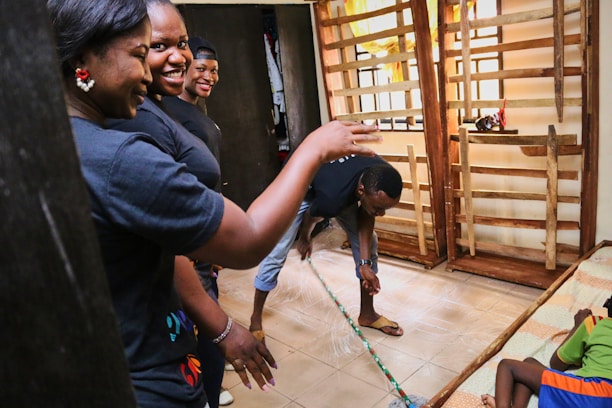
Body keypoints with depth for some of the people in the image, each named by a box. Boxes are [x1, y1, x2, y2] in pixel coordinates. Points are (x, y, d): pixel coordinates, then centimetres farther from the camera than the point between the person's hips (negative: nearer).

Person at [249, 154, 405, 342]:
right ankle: (256, 319, 10)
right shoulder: (333, 196, -44)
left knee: (368, 241, 1)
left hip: (345, 180, 6)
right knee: (277, 251, -11)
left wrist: (365, 262, -17)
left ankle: (367, 314, 18)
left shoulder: (384, 180, -29)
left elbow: (365, 215, -12)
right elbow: (310, 217, -19)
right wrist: (304, 239, 3)